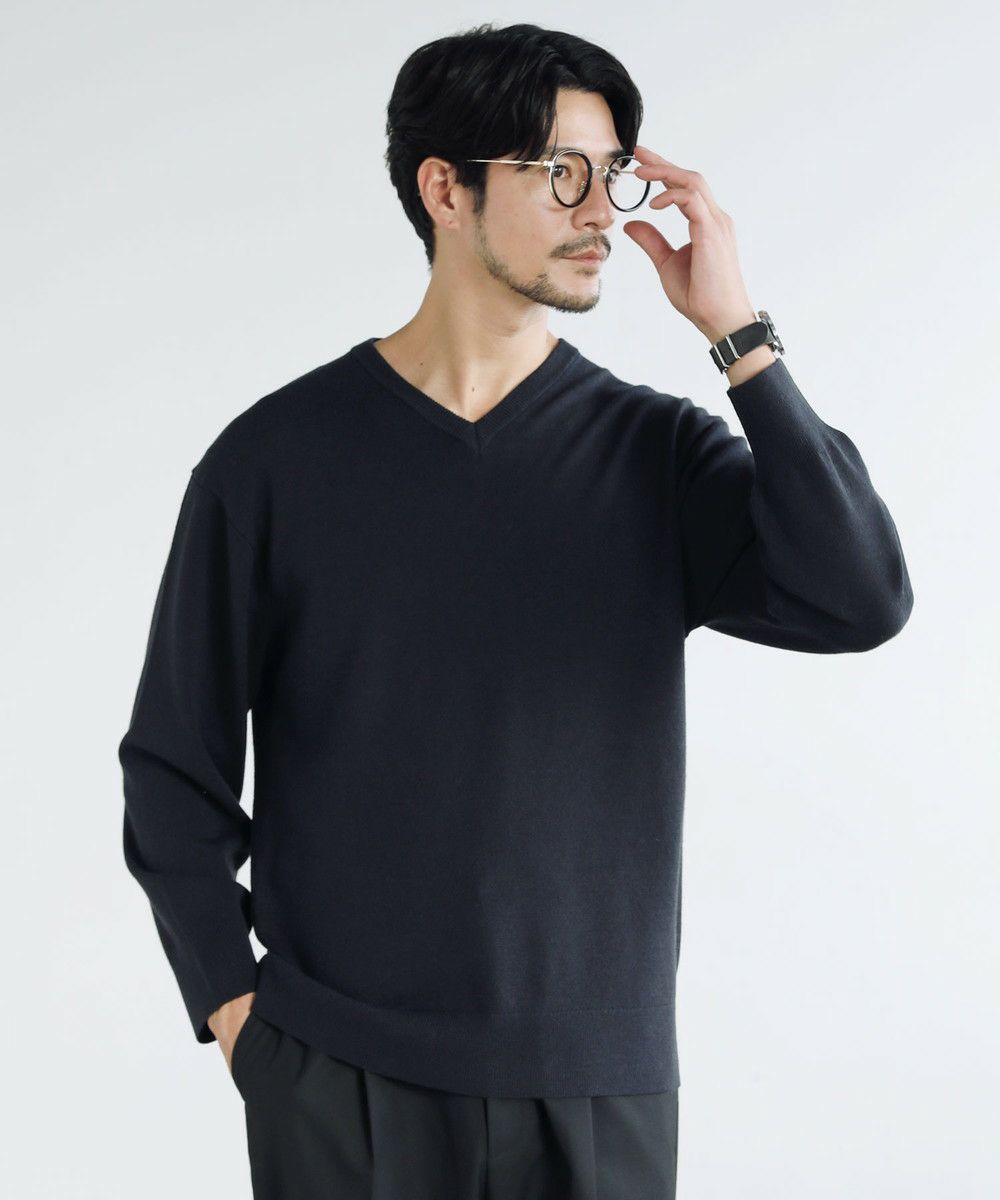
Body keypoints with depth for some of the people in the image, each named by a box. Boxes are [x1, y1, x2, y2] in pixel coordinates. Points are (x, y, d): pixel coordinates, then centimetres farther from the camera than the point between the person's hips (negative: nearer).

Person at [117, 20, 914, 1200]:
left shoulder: (658, 453, 2)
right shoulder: (277, 458, -3)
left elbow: (860, 601, -14)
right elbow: (174, 767, 3)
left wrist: (736, 331, -13)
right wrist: (234, 1007, -4)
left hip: (599, 1083, 2)